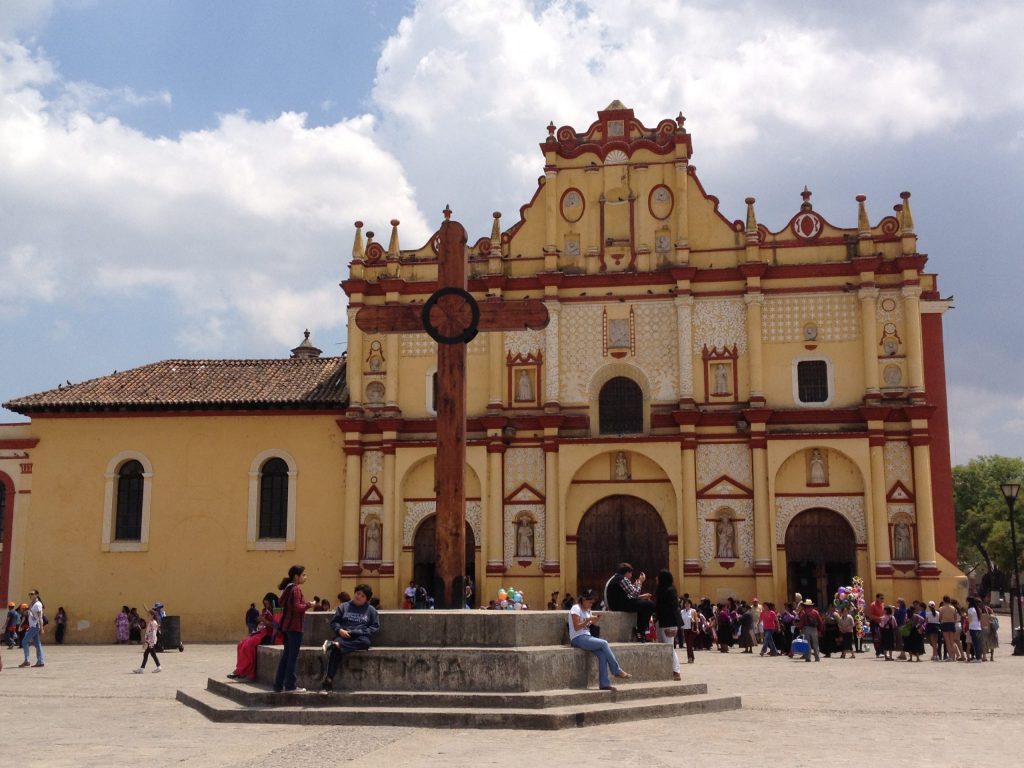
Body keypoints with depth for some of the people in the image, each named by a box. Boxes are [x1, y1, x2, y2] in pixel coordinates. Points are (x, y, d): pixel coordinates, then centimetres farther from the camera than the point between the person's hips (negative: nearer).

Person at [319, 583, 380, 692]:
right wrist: (339, 630, -7)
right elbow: (334, 622, 16)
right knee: (336, 650, -34)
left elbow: (375, 627, 7)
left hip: (360, 637, 0)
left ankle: (335, 644, -40)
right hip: (344, 636, 0)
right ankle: (329, 679, -40)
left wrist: (357, 632, -6)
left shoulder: (371, 610, 15)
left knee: (365, 642, -38)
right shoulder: (343, 607, 19)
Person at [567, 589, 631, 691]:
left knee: (602, 654, -19)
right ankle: (617, 671, -16)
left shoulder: (587, 610, 19)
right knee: (604, 643, -24)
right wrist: (588, 619, -20)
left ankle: (604, 684, -20)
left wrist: (596, 619, -3)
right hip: (578, 639, -8)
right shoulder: (576, 608, -7)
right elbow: (576, 627, -15)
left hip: (587, 637, 8)